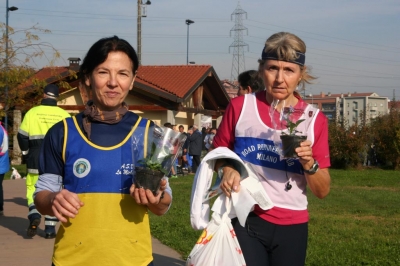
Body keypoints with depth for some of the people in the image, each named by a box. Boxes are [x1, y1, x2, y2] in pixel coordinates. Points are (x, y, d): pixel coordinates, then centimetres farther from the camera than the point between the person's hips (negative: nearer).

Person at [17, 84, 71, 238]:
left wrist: (26, 153, 16)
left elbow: (22, 136, 0)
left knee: (32, 189, 12)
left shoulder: (32, 112, -2)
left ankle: (34, 216, -12)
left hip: (36, 160, -1)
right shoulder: (64, 115, 1)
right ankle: (50, 228, 7)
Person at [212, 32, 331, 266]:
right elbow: (219, 152, 10)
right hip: (246, 220, -1)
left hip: (292, 226, 1)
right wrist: (227, 170, -11)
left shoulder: (314, 119, -1)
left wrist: (309, 163, -17)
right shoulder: (240, 107, -3)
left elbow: (323, 191, 1)